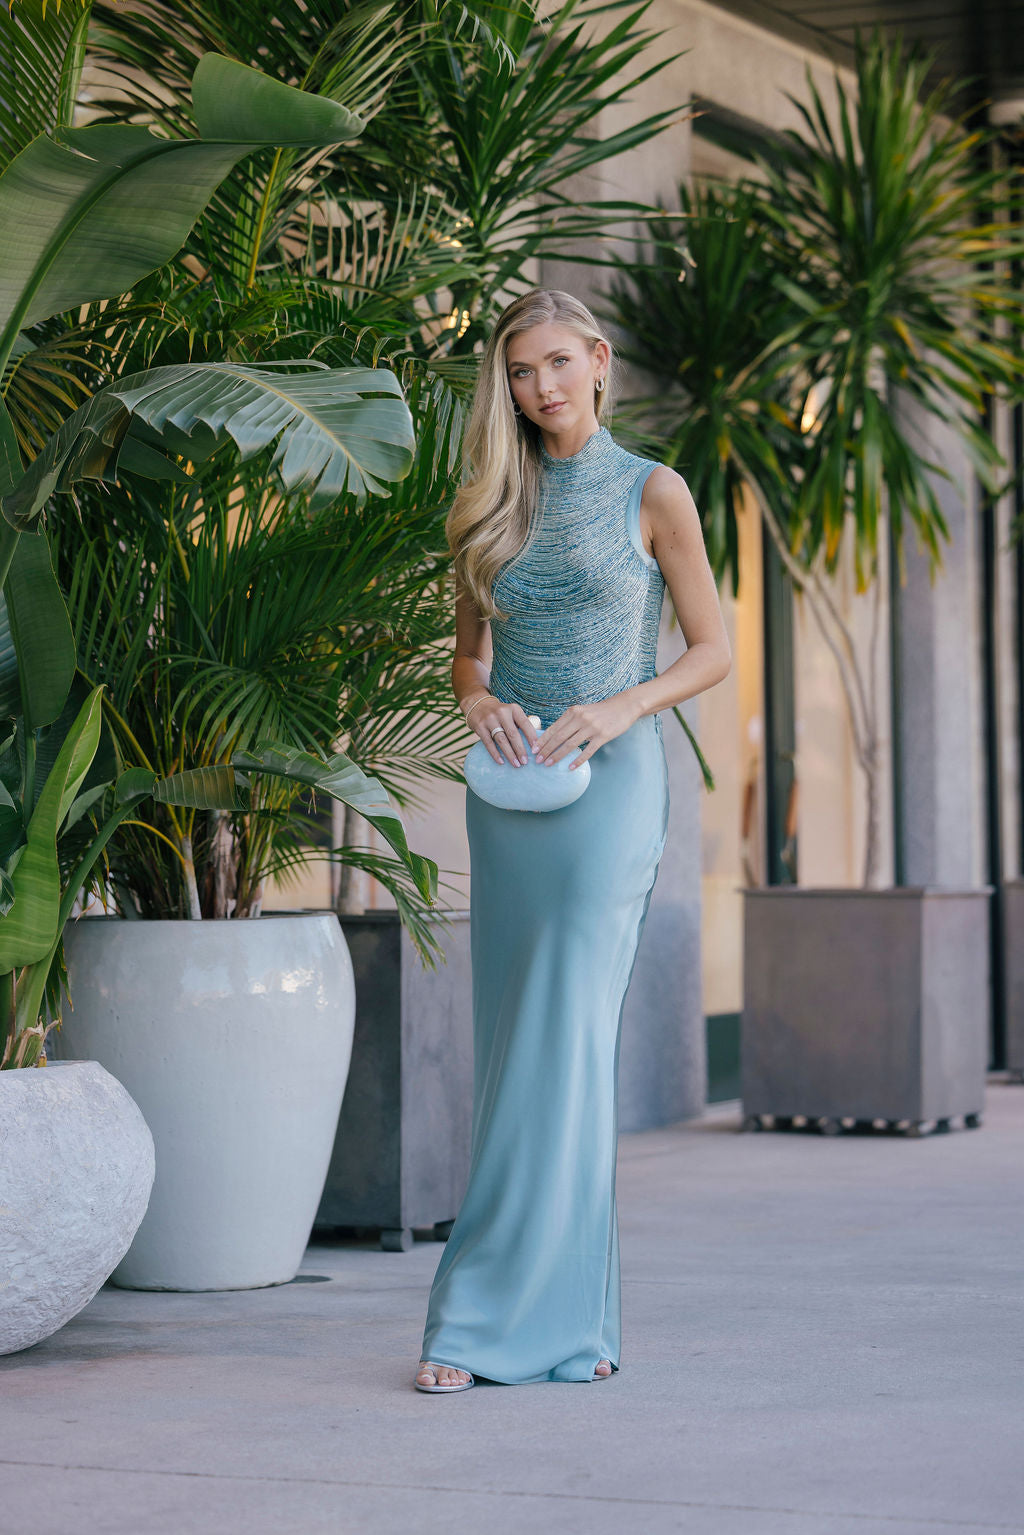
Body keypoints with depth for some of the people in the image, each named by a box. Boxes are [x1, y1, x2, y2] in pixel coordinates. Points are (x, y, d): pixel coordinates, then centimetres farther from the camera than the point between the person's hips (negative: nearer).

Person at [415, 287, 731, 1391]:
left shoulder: (651, 492, 1)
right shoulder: (492, 504, 12)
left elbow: (713, 650, 3)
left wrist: (621, 707, -14)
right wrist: (479, 700, -6)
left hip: (609, 783, -5)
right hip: (508, 792, 5)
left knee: (562, 1040, -10)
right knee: (513, 1043, 3)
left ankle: (492, 1314, -8)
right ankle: (571, 1318, 9)